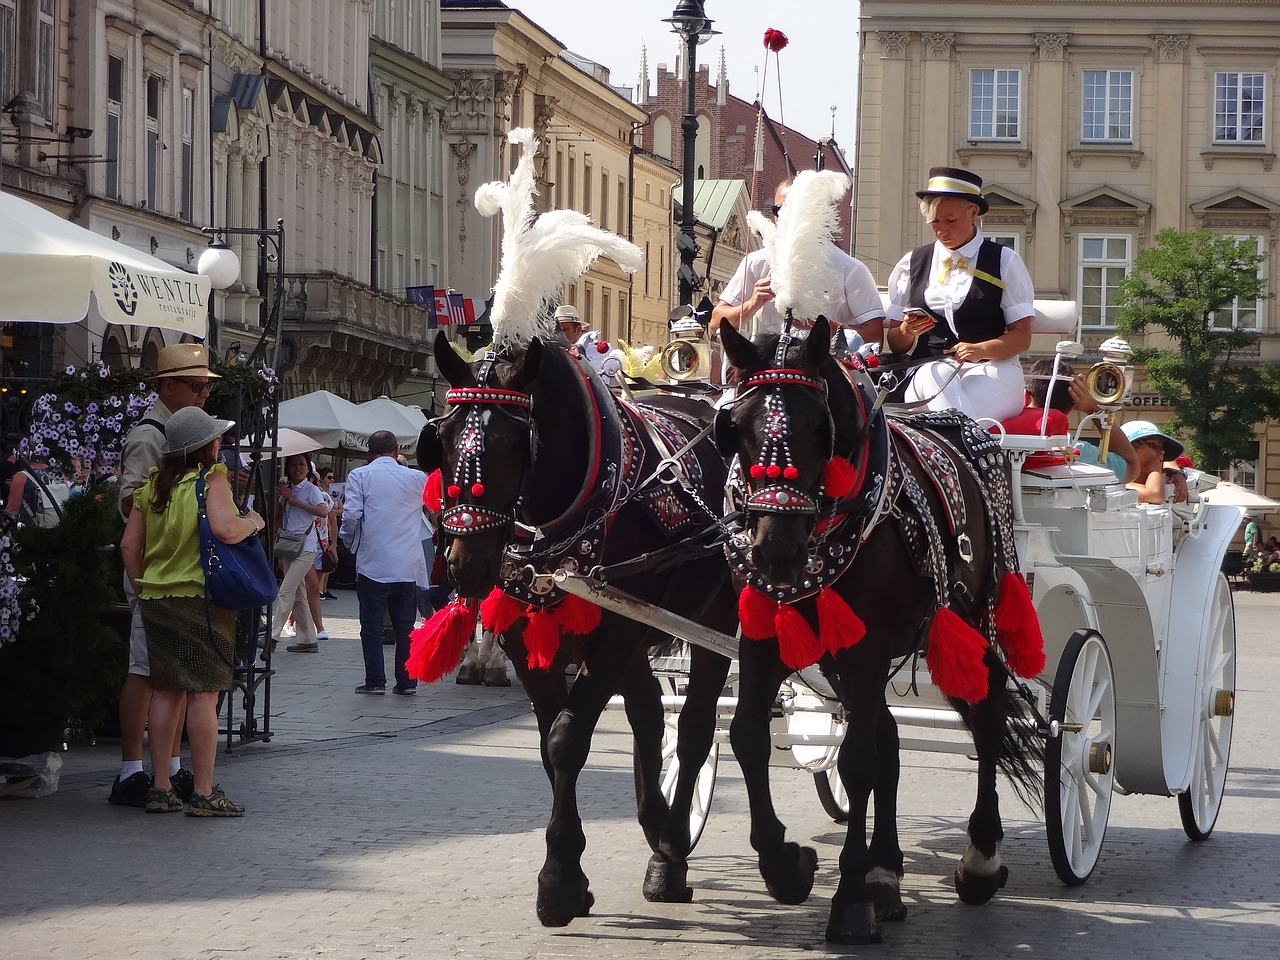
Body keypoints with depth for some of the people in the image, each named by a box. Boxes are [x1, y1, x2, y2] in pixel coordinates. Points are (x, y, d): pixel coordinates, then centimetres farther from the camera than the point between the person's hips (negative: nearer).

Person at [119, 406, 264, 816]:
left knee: (166, 691, 11)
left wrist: (141, 588, 16)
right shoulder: (212, 479, -9)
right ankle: (203, 793, -1)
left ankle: (160, 788, 12)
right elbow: (225, 529, -25)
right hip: (202, 597, -6)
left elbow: (129, 544, 7)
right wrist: (253, 522, -6)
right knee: (204, 694, -2)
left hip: (156, 597, 6)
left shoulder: (152, 484, 8)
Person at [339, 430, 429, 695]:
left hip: (373, 563, -3)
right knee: (405, 625, 9)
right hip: (408, 565, 3)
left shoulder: (360, 476, -3)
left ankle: (375, 680, 0)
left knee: (372, 624, 3)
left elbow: (351, 514, -11)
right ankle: (406, 681, 8)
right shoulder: (417, 478, 6)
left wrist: (349, 541, 7)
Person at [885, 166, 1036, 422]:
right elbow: (895, 344, 19)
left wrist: (981, 350, -17)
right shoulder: (911, 265, 19)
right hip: (928, 369, 3)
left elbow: (1022, 336, 3)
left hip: (991, 367, -3)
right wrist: (907, 332, -6)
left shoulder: (1005, 262, 11)